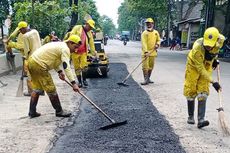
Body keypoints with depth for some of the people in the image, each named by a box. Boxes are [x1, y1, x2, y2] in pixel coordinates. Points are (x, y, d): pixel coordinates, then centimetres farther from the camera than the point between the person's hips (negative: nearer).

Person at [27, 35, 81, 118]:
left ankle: (32, 112, 23)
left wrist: (59, 71, 10)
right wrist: (73, 83, -25)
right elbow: (66, 67, -22)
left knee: (37, 88, 18)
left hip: (32, 61, 10)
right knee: (51, 89, -1)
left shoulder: (60, 45, 19)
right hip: (38, 65, -10)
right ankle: (59, 111, 10)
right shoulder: (65, 49, -12)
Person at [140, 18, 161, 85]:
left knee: (151, 66, 11)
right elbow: (144, 43, -16)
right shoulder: (144, 33, -6)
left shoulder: (156, 32, 9)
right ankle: (146, 80, -4)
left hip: (153, 52, 4)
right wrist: (146, 51, -27)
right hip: (146, 52, -4)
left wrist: (157, 44, -2)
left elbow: (158, 40, 21)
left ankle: (148, 78, 24)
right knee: (145, 66, -9)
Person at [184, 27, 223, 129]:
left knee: (203, 93, -6)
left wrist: (214, 59, 5)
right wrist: (213, 82, -33)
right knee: (190, 92, 0)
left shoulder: (220, 40, -24)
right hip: (194, 66, -3)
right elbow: (200, 69, -32)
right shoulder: (197, 48, -38)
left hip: (207, 66, 3)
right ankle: (191, 116, 18)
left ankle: (201, 120, -10)